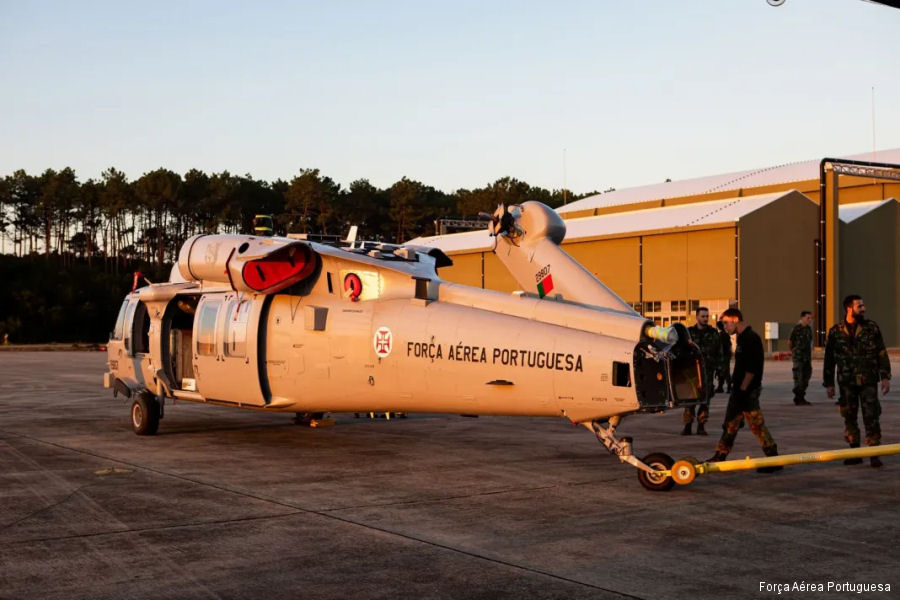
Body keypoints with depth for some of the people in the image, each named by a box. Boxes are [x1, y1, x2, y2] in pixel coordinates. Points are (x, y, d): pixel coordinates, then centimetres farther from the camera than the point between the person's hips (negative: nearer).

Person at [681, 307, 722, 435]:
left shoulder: (713, 333, 7)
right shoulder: (689, 332, 5)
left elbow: (719, 351, 9)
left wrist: (719, 367, 2)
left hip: (708, 370, 1)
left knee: (705, 398, 2)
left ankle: (701, 426, 9)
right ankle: (687, 425, 3)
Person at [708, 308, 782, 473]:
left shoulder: (751, 338, -15)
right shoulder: (742, 338, 15)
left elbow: (752, 369, -21)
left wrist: (742, 390, -21)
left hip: (748, 391, -10)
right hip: (739, 390, 10)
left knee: (757, 425, -7)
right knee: (730, 424, 14)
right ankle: (719, 457, 21)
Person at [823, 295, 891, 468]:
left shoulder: (872, 328, 1)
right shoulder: (836, 331, 1)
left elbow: (882, 354, 4)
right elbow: (829, 359, 6)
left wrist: (885, 377, -3)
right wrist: (829, 383, 5)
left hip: (868, 382, -1)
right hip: (847, 382, 1)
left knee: (871, 417, -4)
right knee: (850, 418, 6)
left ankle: (874, 455, 2)